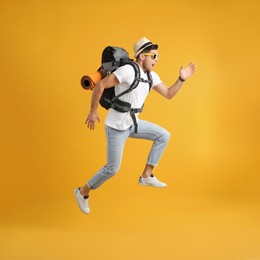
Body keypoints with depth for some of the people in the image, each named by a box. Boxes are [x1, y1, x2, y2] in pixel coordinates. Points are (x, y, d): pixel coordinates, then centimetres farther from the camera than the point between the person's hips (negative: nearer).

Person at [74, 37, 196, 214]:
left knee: (163, 136, 3)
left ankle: (147, 176, 8)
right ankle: (83, 192, 19)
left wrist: (182, 79, -5)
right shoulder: (127, 71, -23)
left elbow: (169, 94, 10)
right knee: (112, 169, -3)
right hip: (116, 127, -8)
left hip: (132, 124, 8)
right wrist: (93, 112, -19)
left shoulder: (151, 76, 3)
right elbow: (100, 85, -22)